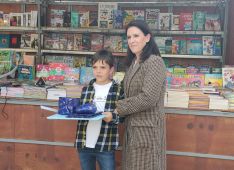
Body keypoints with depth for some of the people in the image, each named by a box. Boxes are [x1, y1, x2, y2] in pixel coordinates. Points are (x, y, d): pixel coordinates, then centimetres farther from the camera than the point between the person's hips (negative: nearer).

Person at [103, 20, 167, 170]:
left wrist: (116, 111, -17)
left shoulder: (154, 62, -14)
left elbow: (148, 98, -22)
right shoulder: (134, 62, 13)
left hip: (147, 128, -8)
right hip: (131, 126, 8)